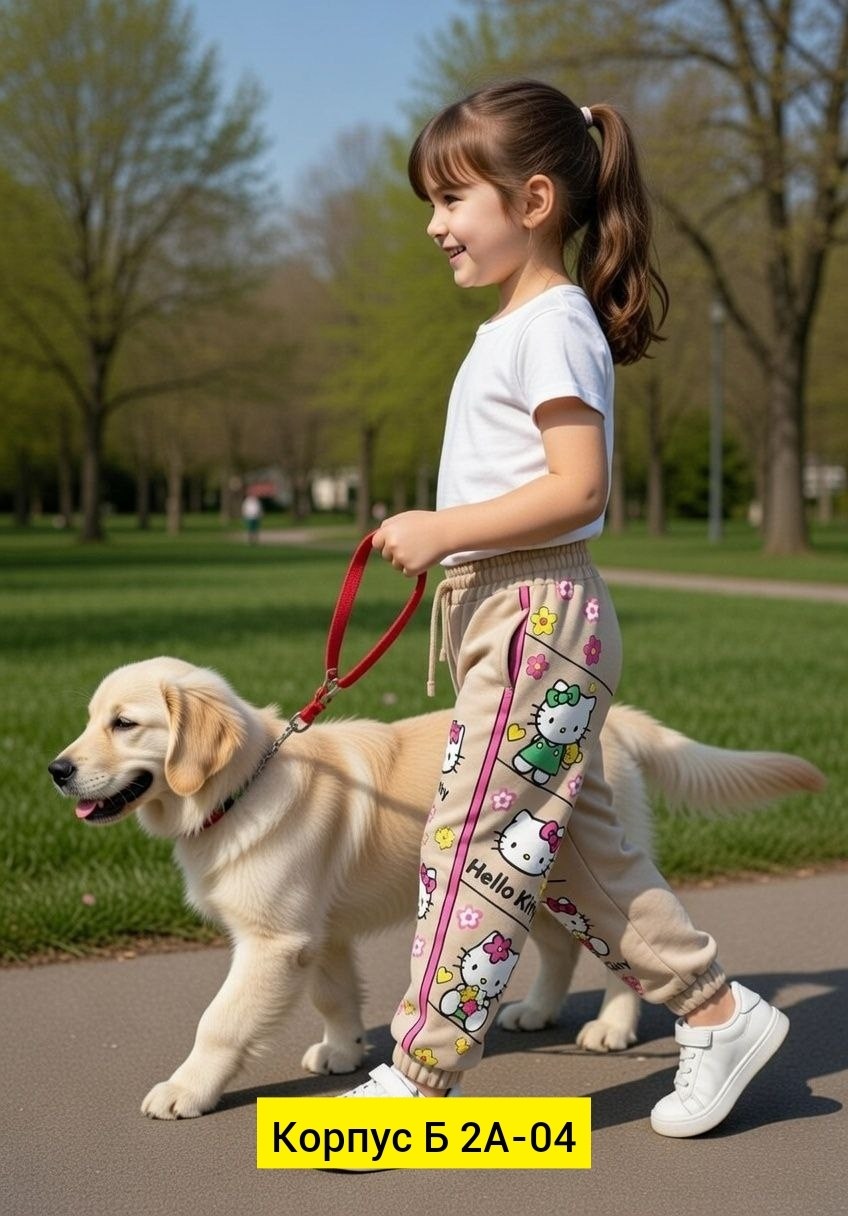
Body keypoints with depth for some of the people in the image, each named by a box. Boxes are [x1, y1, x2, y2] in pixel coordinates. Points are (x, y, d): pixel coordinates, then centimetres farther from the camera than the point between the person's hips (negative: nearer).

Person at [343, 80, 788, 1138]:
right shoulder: (522, 325, 18)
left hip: (537, 616, -10)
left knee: (477, 844, -4)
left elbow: (578, 489, -21)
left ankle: (414, 1080, 4)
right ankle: (716, 1013, 21)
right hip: (516, 616, 10)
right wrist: (446, 540, 12)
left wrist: (445, 529, -21)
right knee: (572, 846, 13)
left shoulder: (552, 323, -12)